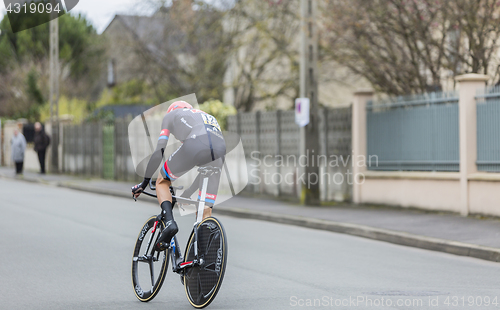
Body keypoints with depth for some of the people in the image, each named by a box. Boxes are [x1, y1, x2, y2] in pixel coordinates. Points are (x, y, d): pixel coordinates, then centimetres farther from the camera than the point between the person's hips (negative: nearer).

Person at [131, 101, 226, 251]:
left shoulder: (171, 115, 31)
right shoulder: (208, 117, 44)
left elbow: (159, 150, 22)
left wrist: (145, 182, 28)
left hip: (195, 145, -4)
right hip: (220, 150, 4)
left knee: (162, 182, 22)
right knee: (205, 212, 13)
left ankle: (169, 221, -3)